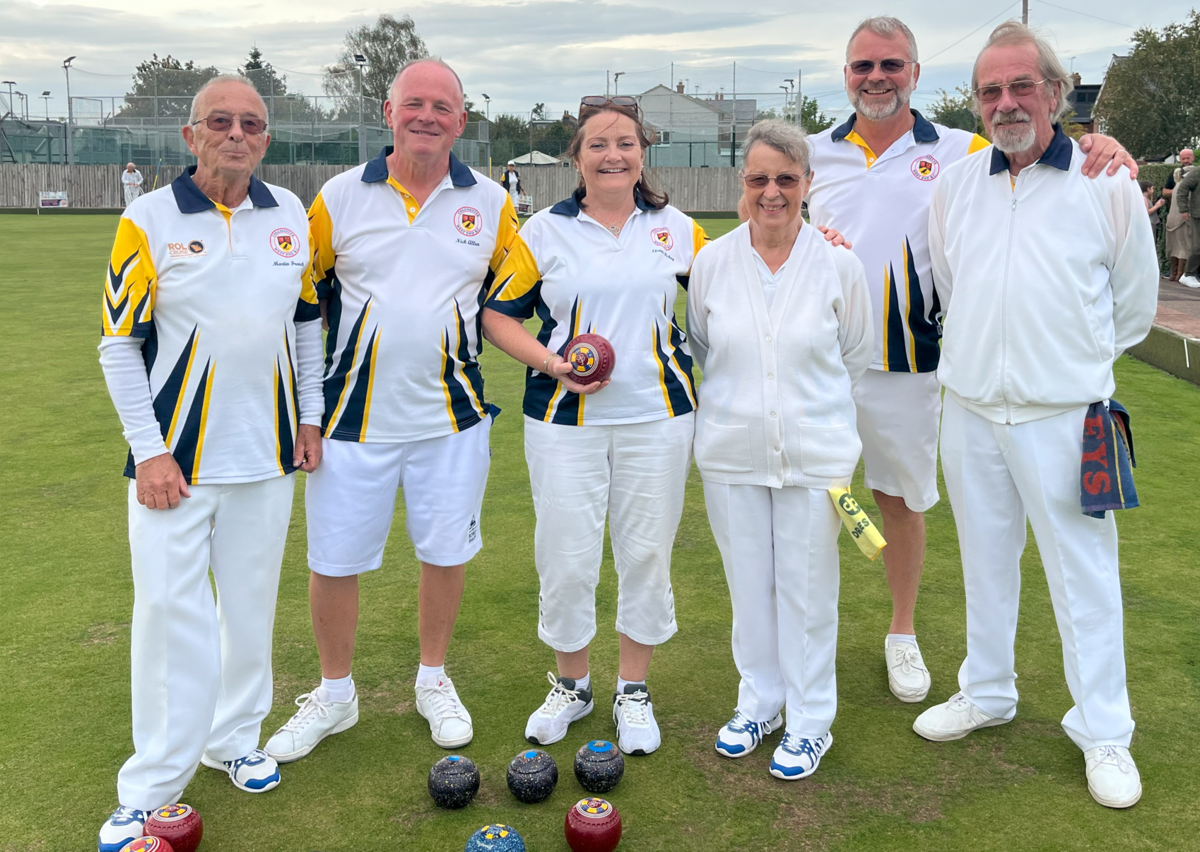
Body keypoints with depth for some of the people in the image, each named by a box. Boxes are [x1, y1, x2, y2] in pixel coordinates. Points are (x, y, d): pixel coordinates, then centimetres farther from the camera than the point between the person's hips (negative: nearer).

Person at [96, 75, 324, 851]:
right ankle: (151, 790, 8)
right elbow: (120, 342, -4)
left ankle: (235, 739, 30)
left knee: (251, 605, 12)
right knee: (171, 610, -3)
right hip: (176, 457, -3)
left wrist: (310, 416, 8)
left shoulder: (294, 215, 6)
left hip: (267, 453, 3)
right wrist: (150, 450, -9)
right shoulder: (149, 221, -4)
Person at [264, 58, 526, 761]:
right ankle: (335, 695, 29)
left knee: (446, 552, 11)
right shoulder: (339, 198, 1)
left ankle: (434, 680, 34)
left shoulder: (492, 204, 2)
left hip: (451, 415, 1)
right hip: (353, 414, 0)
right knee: (334, 562, 7)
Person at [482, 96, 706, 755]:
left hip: (657, 416, 1)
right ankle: (571, 683, 26)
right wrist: (549, 362, -11)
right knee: (565, 555, 3)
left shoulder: (676, 229, 7)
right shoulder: (544, 231, 3)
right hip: (564, 421, -1)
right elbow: (499, 313, 3)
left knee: (647, 553, 7)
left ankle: (633, 690, 25)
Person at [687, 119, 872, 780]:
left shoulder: (838, 265, -6)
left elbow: (855, 357, 7)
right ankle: (758, 701, 33)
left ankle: (811, 719, 25)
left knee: (807, 587, 7)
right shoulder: (711, 262, -2)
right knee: (747, 582, 14)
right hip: (730, 452, 2)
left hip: (815, 453, -2)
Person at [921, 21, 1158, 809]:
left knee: (1084, 574, 3)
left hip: (1062, 418, -4)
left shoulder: (1108, 182, -5)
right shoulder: (956, 185, 5)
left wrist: (1073, 361, 11)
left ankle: (1104, 733, 17)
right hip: (970, 411, 4)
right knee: (986, 562, 16)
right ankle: (988, 694, 33)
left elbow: (1135, 305, 5)